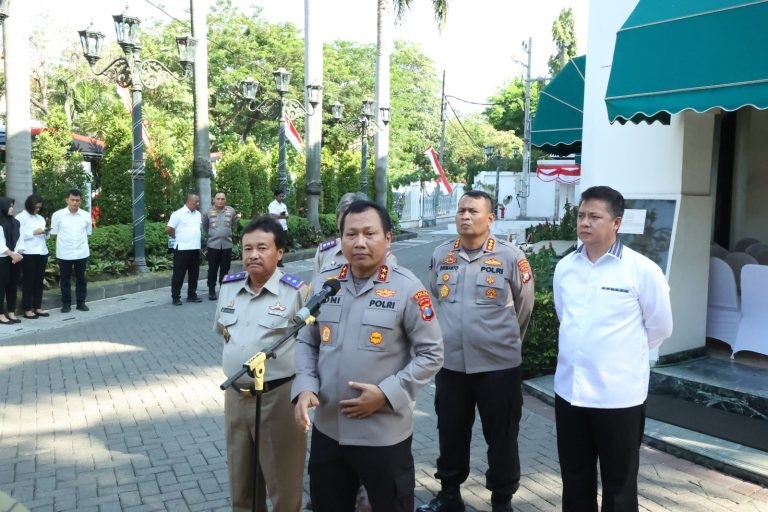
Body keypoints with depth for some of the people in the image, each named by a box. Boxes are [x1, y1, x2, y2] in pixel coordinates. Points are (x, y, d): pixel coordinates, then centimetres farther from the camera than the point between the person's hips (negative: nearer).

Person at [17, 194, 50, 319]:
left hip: (42, 252, 6)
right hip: (28, 253, -6)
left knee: (39, 281, 9)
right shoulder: (21, 217, -1)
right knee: (28, 281, -1)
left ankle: (37, 307, 16)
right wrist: (34, 232, -17)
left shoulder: (40, 218, 17)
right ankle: (27, 309, 4)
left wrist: (45, 232, -2)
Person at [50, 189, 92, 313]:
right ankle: (66, 304, 18)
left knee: (81, 279, 10)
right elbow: (54, 234, 3)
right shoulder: (58, 215, -4)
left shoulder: (86, 215, 1)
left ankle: (81, 302, 21)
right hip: (64, 254, -1)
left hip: (81, 253, 2)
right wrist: (64, 243, -1)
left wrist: (80, 243, 5)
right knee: (65, 280, 8)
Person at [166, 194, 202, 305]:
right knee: (179, 274, 0)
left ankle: (192, 295, 22)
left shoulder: (198, 214, 11)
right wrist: (179, 238, 4)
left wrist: (195, 239, 12)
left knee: (194, 273, 12)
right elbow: (169, 230, -8)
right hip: (182, 249, -6)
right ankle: (175, 297, 7)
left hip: (195, 248, 6)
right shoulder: (178, 214, -9)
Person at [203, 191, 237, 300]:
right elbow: (205, 227, 15)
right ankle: (211, 291, 15)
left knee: (225, 269, 9)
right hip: (213, 245, -1)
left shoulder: (231, 211, 0)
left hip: (227, 245, 1)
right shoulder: (208, 212, -2)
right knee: (212, 269, 5)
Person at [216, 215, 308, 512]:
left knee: (283, 485, 11)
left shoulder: (296, 292, -16)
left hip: (279, 397, -5)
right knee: (240, 482, 22)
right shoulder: (228, 287, 4)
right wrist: (238, 348, 11)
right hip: (235, 396, 6)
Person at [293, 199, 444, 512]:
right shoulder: (322, 284, 1)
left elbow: (431, 354, -9)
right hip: (327, 428, 4)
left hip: (384, 433, -4)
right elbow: (306, 342, 8)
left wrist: (386, 393, -17)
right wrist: (304, 388, -9)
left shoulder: (407, 289, -11)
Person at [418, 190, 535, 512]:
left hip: (499, 366, -3)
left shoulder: (510, 257, -10)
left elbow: (523, 308, 3)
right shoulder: (440, 255, 1)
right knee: (450, 433, 17)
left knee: (501, 438, 11)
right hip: (450, 364, 4)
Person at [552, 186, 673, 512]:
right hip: (569, 390, 4)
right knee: (575, 480, 18)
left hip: (619, 395, -4)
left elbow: (660, 327, 0)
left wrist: (626, 353, 8)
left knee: (619, 485, 11)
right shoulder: (564, 268, 3)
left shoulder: (642, 270, -11)